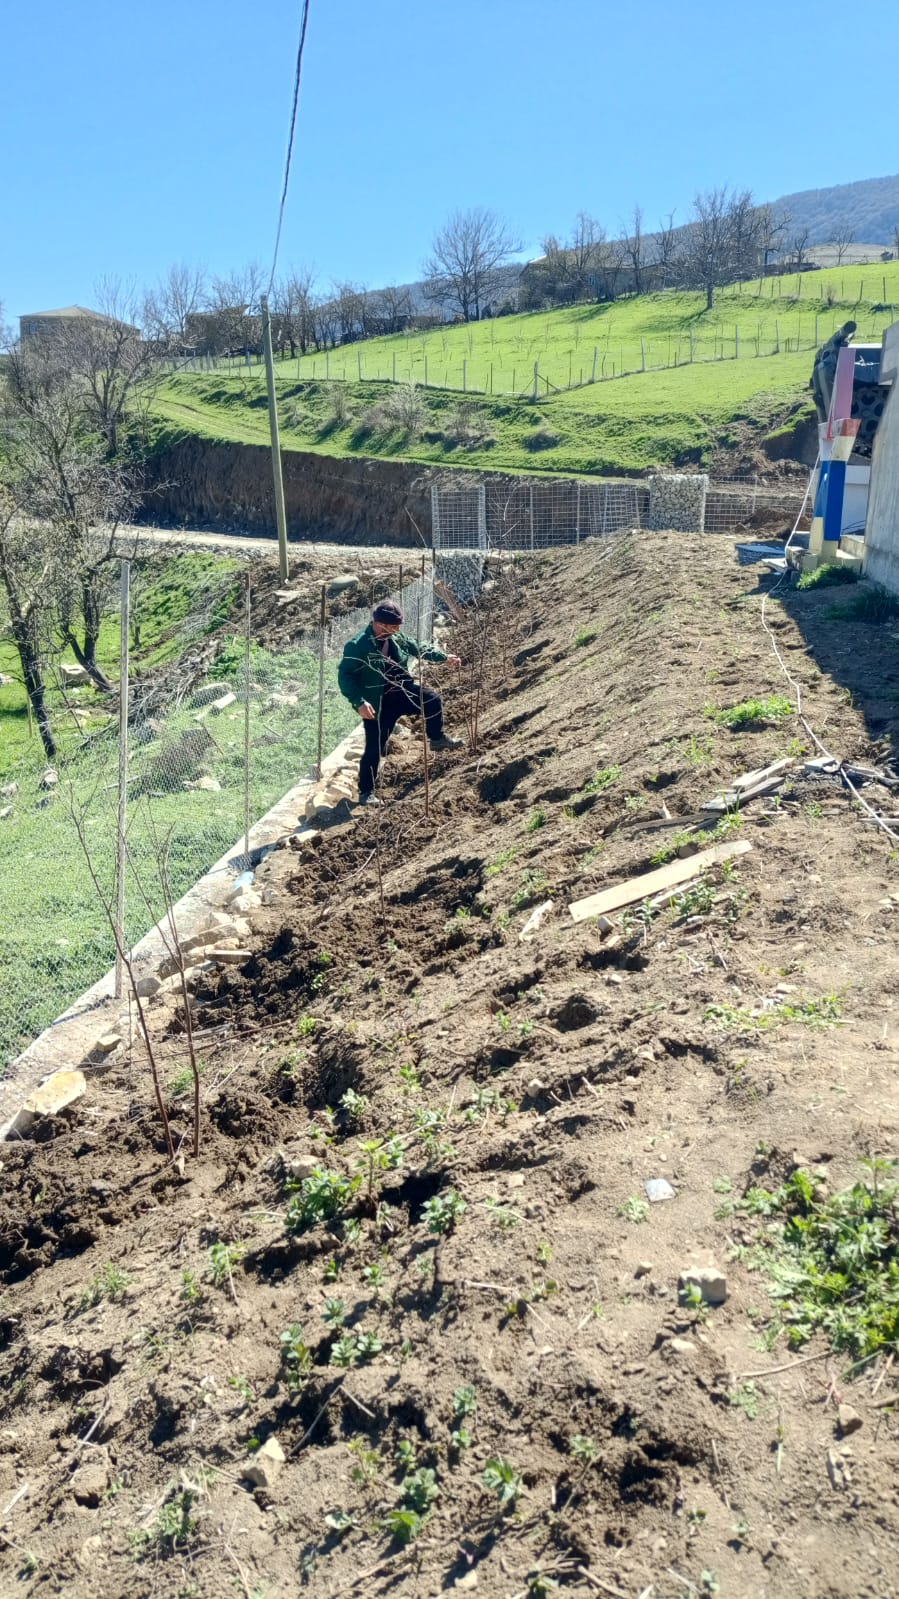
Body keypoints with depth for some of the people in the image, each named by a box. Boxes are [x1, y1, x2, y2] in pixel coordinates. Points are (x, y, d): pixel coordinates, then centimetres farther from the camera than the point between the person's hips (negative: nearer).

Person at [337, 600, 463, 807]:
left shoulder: (397, 637, 1)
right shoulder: (358, 646, -20)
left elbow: (418, 648, 19)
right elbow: (345, 676, -22)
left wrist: (444, 657, 15)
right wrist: (359, 702, -32)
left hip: (402, 692, 6)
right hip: (377, 704, -6)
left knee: (433, 699, -10)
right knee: (375, 748, -4)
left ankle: (437, 739, 16)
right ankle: (366, 792, 11)